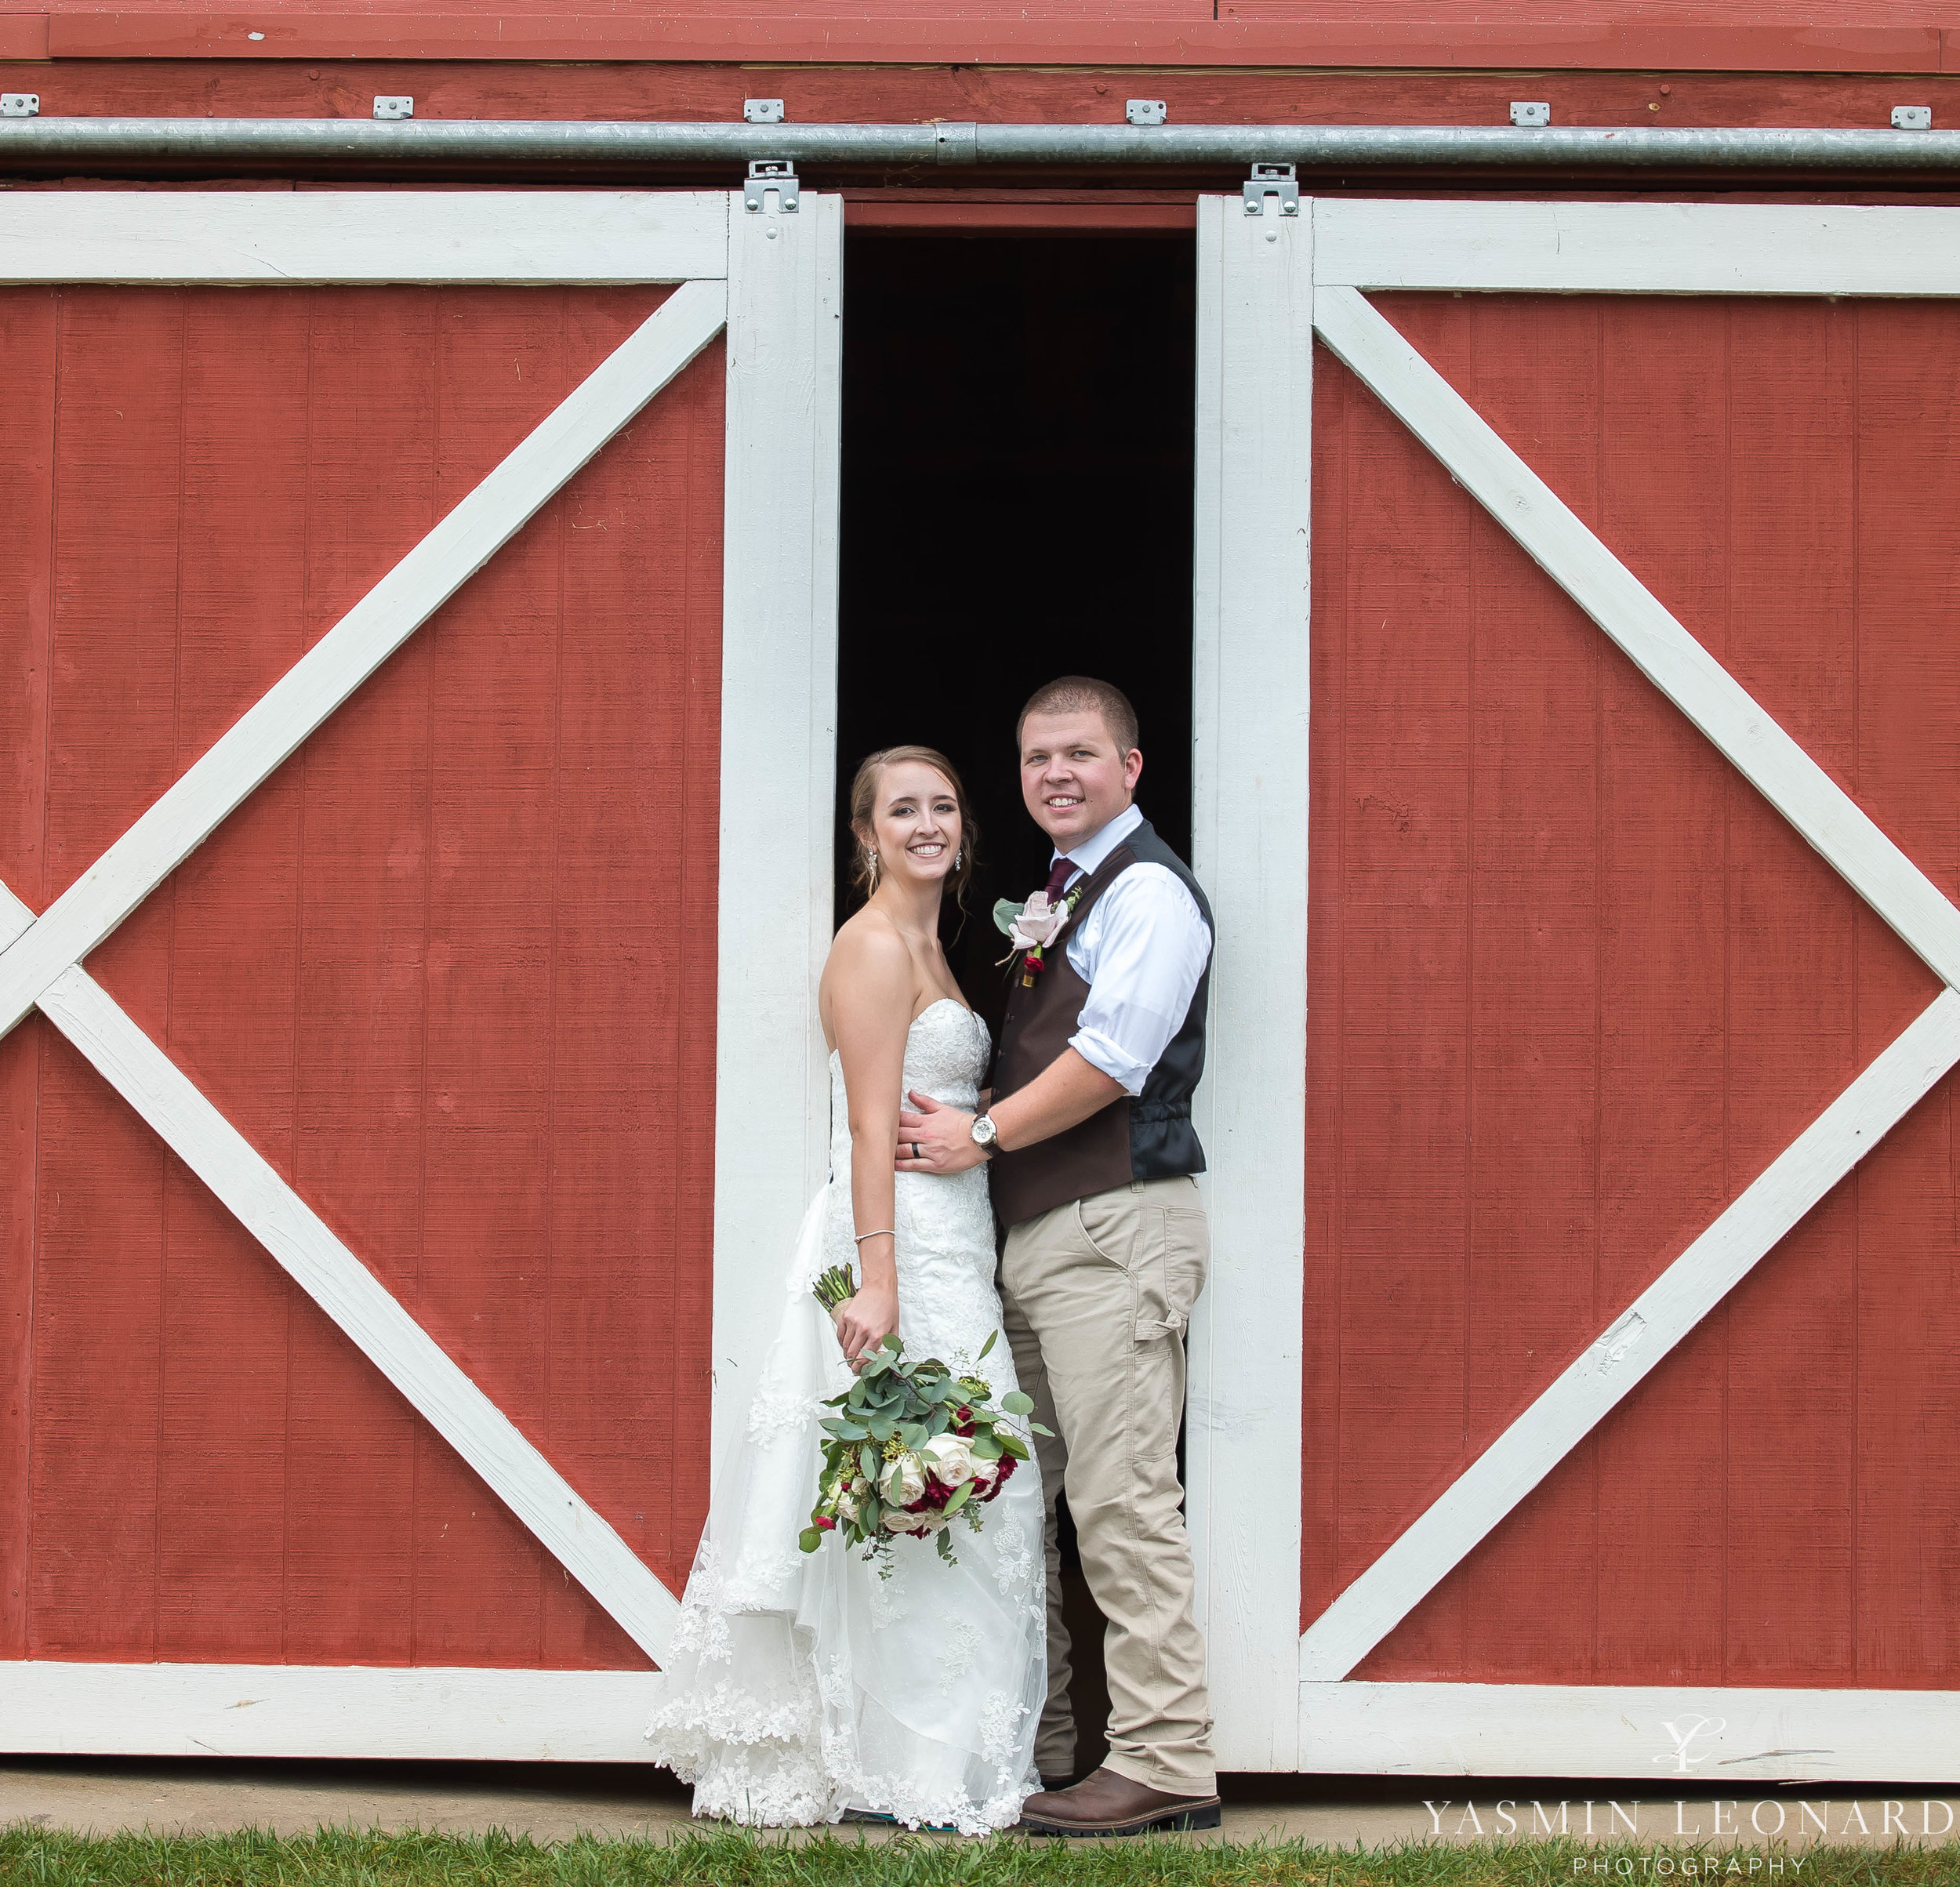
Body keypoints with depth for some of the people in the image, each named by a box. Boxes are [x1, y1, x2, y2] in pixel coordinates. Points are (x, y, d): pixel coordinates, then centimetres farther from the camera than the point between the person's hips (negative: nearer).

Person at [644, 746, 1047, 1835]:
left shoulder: (925, 948, 19)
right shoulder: (873, 947, -10)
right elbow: (873, 1129, -17)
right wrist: (878, 1284, -22)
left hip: (947, 1255, 9)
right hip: (900, 1257, -9)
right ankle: (899, 1776, -1)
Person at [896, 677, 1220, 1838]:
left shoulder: (1149, 890, -7)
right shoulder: (1055, 894, 21)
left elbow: (1111, 1059, -16)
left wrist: (982, 1135, -8)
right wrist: (977, 1133, 10)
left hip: (1116, 1228, -10)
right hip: (1033, 1233, 10)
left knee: (1123, 1500, -12)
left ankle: (1166, 1764, -9)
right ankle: (1036, 1752, 18)